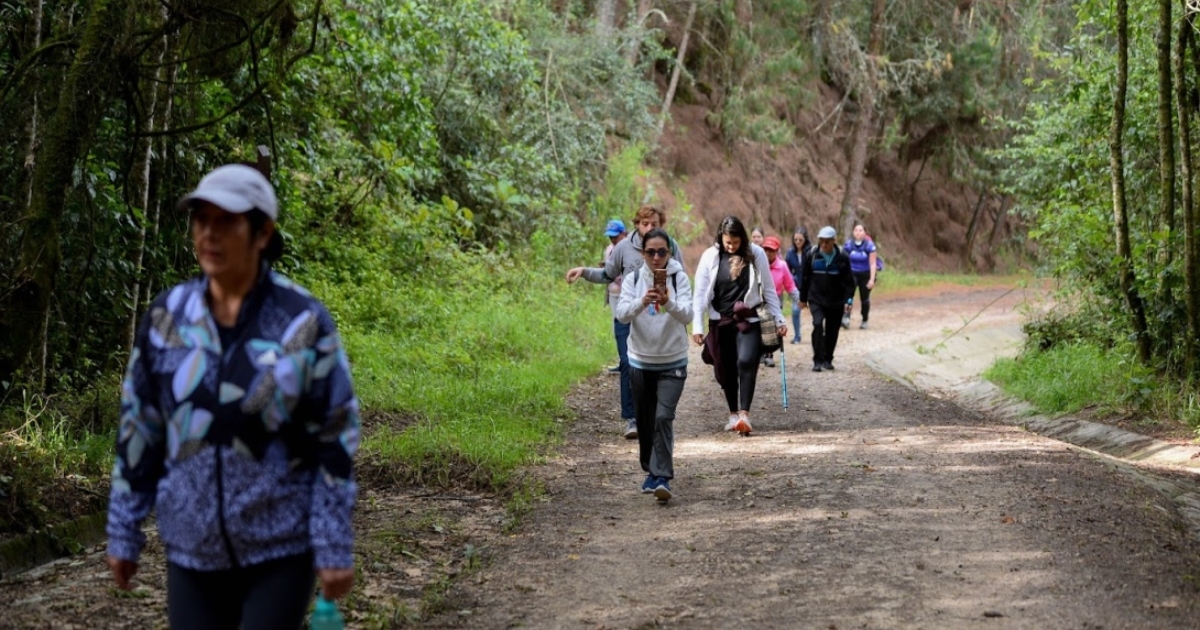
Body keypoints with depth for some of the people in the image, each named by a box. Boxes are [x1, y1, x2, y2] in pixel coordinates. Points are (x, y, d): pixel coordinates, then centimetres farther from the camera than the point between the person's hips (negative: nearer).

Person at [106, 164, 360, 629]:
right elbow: (138, 429, 6)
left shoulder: (303, 321, -10)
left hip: (281, 545, -3)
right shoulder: (166, 317, 0)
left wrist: (335, 547, -9)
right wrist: (123, 532, 7)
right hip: (193, 547, 3)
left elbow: (335, 440, -8)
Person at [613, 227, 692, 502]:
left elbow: (687, 315, -19)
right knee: (644, 420, 12)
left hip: (672, 363, -3)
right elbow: (622, 314, -15)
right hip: (641, 361, 3)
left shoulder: (679, 278, -7)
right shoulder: (634, 279, -2)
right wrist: (642, 302, -35)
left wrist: (668, 303, -39)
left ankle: (662, 477, -17)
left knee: (664, 417, -16)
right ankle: (651, 471, 29)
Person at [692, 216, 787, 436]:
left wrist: (779, 319, 3)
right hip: (720, 321, 2)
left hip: (747, 320, -2)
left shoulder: (756, 254, -3)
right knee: (725, 371, 8)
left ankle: (744, 414, -22)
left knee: (746, 362, -21)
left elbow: (768, 290, 4)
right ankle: (733, 414, 24)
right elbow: (700, 293, -1)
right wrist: (697, 325, -7)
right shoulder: (710, 256, -2)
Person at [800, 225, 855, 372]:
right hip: (816, 299, -1)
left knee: (832, 331, 8)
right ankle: (818, 360, -16)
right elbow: (805, 278, 7)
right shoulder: (811, 256, -2)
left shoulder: (842, 258, -4)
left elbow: (849, 281, -1)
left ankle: (827, 359, 24)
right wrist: (803, 298, 10)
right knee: (818, 324, -20)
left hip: (836, 301, 1)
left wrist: (848, 300, -10)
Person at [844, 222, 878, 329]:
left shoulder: (869, 245, -10)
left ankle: (864, 321, 27)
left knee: (864, 299, 8)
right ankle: (846, 318, -34)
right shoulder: (849, 244, -3)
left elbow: (872, 264, -8)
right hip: (852, 273, 1)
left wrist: (872, 279, -14)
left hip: (865, 275, -1)